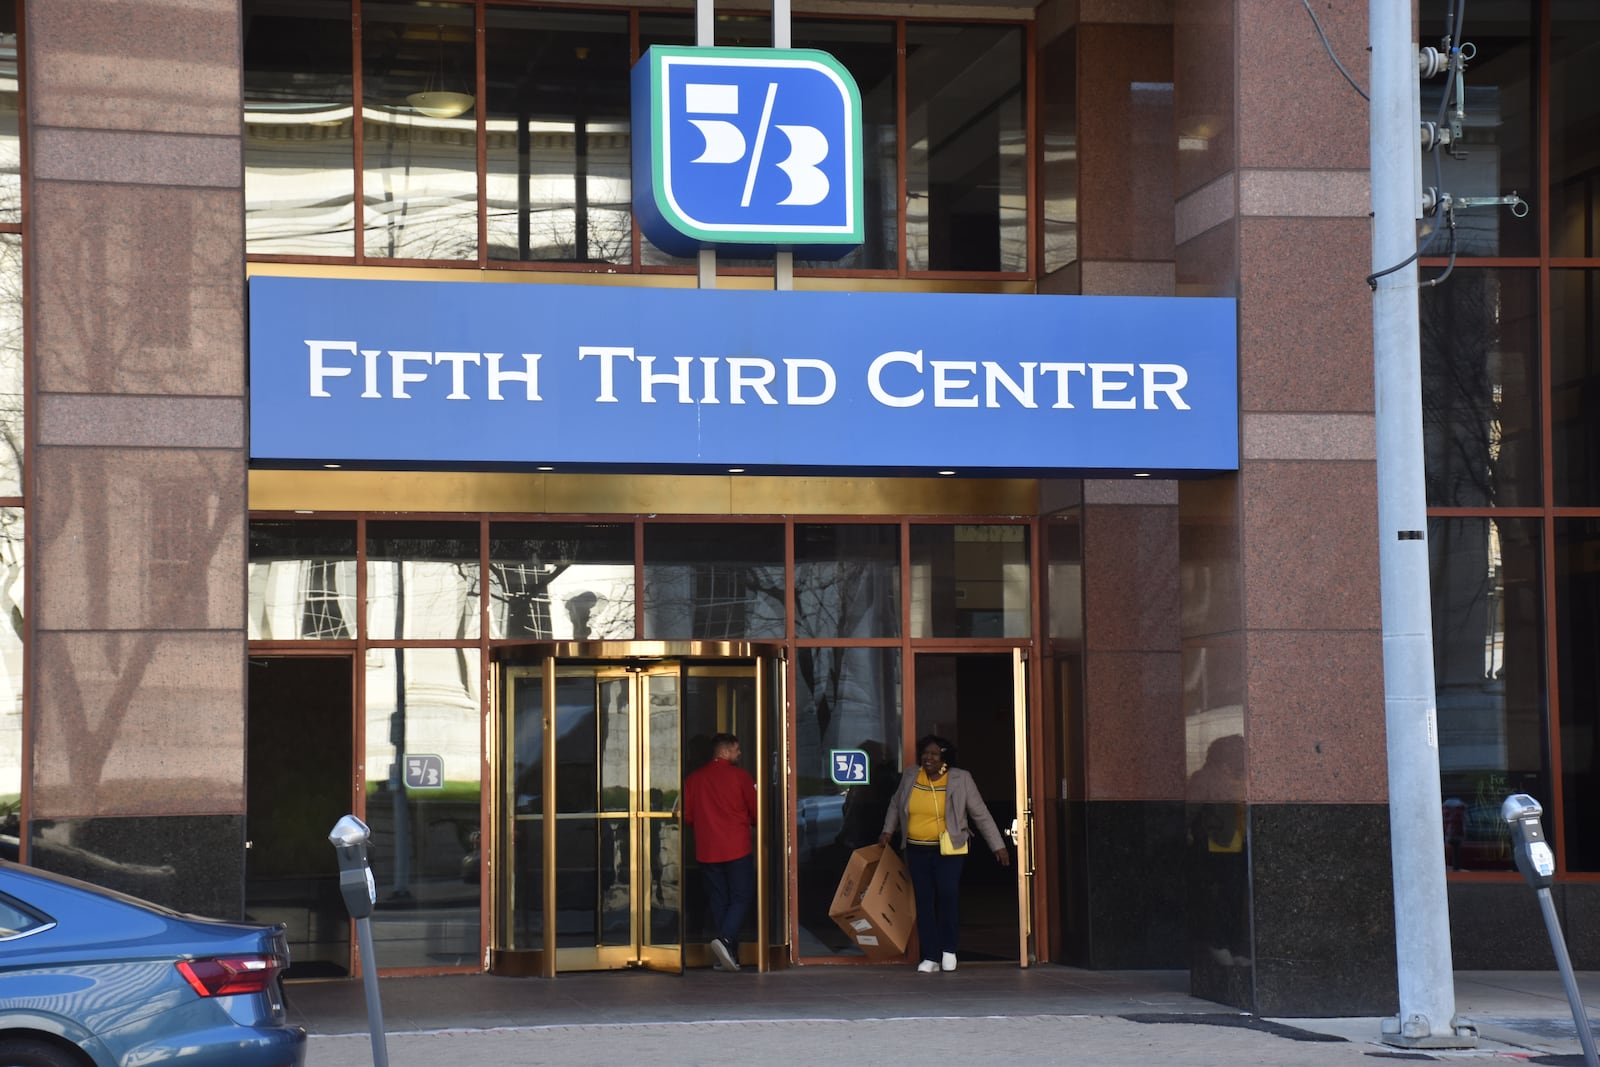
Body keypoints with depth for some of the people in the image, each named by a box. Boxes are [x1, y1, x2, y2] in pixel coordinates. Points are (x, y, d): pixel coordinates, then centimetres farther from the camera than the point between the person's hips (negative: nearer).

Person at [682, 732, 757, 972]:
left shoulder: (693, 779, 5)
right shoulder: (740, 776, -5)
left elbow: (686, 816, 5)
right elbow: (756, 810, -1)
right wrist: (753, 826, 21)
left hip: (706, 851, 4)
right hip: (737, 848, -4)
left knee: (717, 900, 9)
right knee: (741, 897, 1)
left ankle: (726, 956, 8)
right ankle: (725, 938, -21)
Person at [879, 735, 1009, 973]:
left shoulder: (960, 779, -5)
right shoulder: (910, 776, 4)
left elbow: (980, 814, 0)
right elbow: (896, 805, 22)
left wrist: (998, 846, 0)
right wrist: (888, 830, 14)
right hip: (917, 850, 3)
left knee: (948, 895, -17)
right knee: (924, 901, 0)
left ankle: (948, 950, 1)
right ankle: (930, 957, 6)